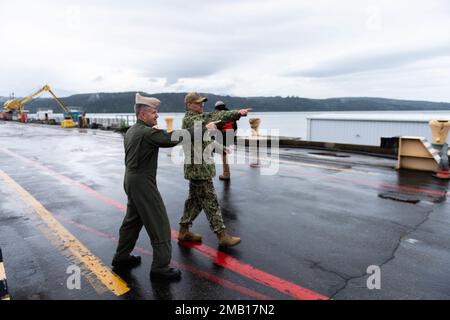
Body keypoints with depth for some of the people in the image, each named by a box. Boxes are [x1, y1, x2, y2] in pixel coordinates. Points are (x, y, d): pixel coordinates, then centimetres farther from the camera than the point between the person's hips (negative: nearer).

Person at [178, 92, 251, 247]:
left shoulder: (196, 119, 16)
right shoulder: (190, 119, -15)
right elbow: (215, 117, -26)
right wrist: (237, 113, -30)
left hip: (197, 168, 10)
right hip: (198, 168, -10)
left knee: (195, 199, 16)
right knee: (210, 202, -4)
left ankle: (184, 231, 26)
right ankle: (222, 236, 5)